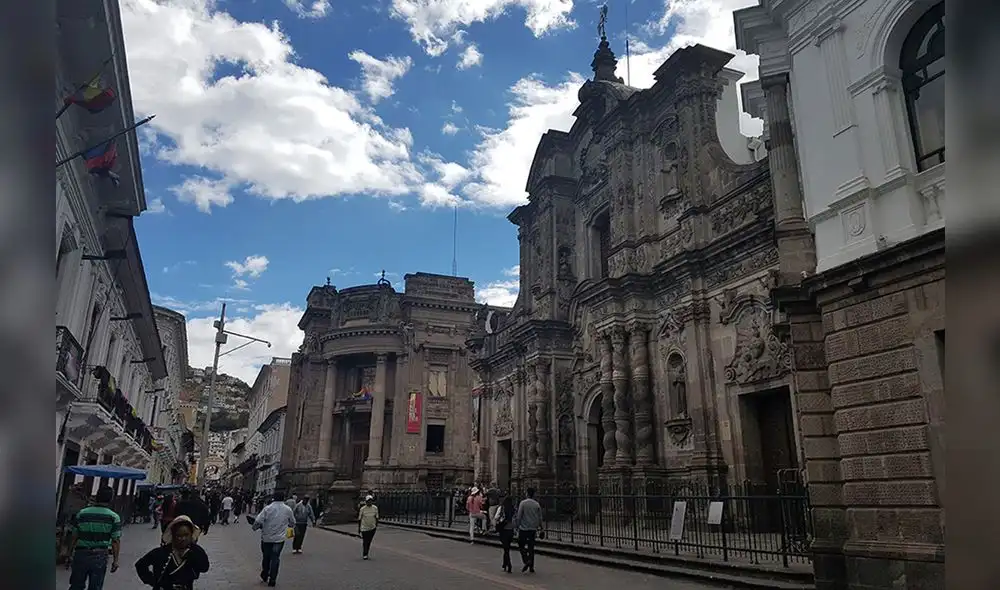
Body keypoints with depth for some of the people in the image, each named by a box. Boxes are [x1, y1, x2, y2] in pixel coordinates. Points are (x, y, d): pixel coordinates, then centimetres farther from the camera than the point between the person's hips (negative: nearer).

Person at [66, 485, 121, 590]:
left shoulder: (81, 513, 1)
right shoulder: (114, 517, -7)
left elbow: (74, 537, 3)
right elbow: (116, 541, -7)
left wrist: (70, 554, 15)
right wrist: (115, 560, 1)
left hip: (80, 555, 2)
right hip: (99, 557, -2)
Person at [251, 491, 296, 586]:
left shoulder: (267, 508, -11)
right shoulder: (288, 510, -4)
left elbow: (258, 521, -16)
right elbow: (292, 523, 8)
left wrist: (255, 527, 5)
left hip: (266, 538, 0)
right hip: (279, 539, 0)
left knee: (266, 557, 18)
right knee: (275, 559, 8)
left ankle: (264, 576, 33)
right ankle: (272, 580, 8)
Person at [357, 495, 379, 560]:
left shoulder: (375, 508, -6)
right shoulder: (362, 509, -13)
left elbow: (376, 517, 4)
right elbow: (359, 519, -4)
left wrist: (376, 525, 2)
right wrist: (359, 528, 0)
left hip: (372, 528, 3)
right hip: (364, 527, -3)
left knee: (369, 541, 10)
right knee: (365, 541, -3)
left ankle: (366, 554, 26)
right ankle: (364, 555, 10)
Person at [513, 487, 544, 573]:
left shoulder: (523, 503, -7)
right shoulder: (537, 504, 2)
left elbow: (519, 516, -8)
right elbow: (540, 518, 6)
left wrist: (517, 526, 0)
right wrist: (540, 528, 15)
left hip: (523, 528, -3)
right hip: (533, 529, 3)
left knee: (522, 545, 8)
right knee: (531, 547, 10)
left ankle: (526, 561, -11)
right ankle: (531, 567, 10)